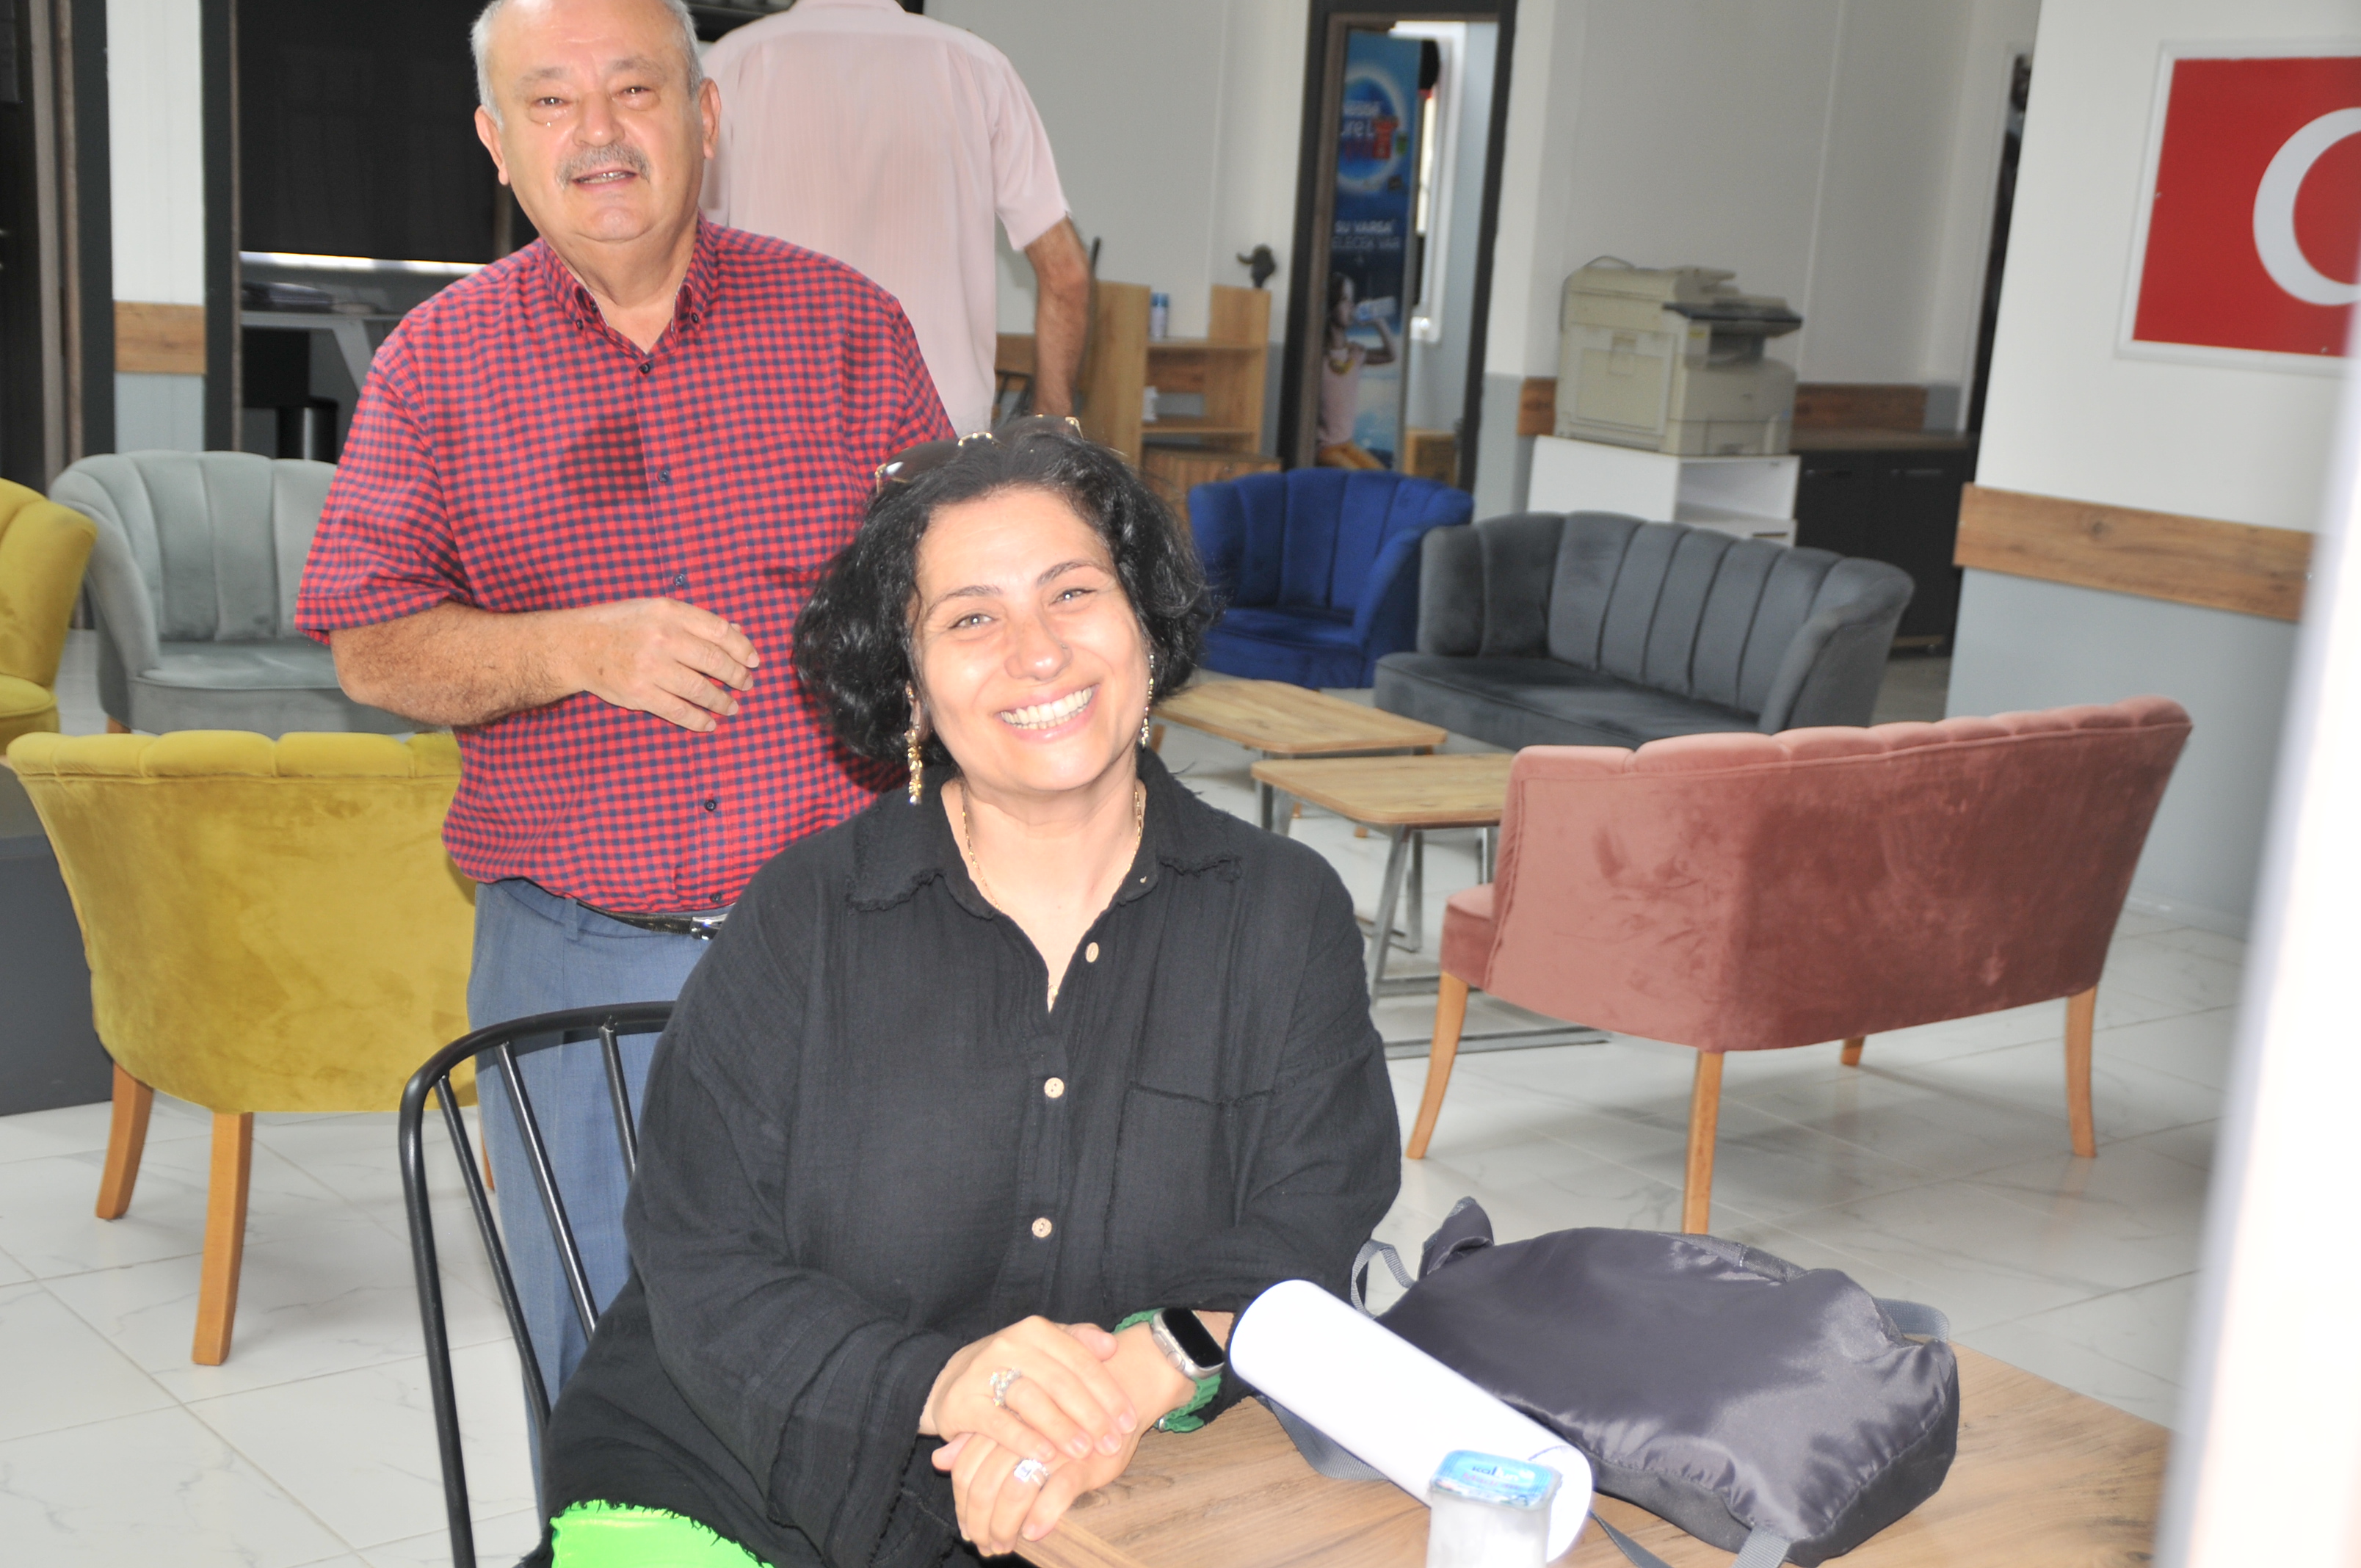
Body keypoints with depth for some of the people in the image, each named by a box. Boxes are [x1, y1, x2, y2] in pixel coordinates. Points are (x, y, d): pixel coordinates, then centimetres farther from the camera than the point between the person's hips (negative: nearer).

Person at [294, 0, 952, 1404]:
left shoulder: (845, 324, 4)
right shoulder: (437, 361, 4)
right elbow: (370, 648, 1)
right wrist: (582, 649, -17)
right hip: (575, 957, 0)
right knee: (597, 1365, 10)